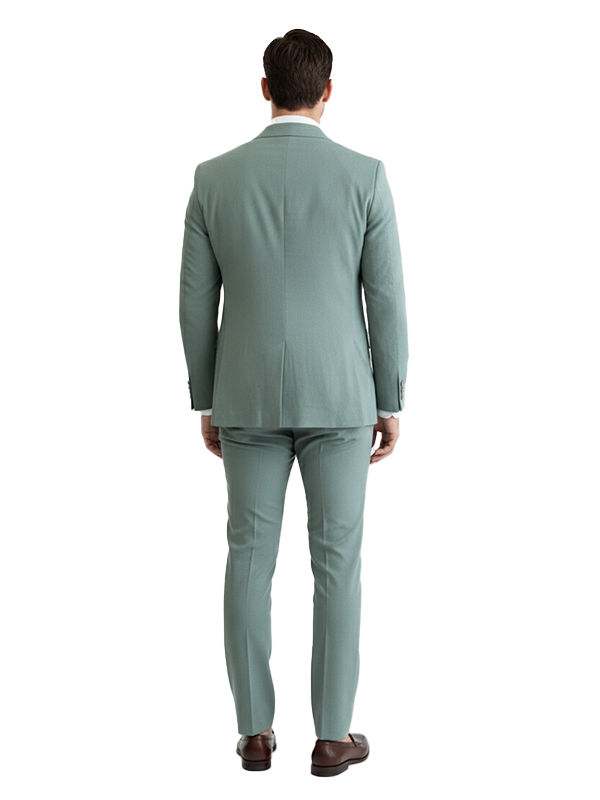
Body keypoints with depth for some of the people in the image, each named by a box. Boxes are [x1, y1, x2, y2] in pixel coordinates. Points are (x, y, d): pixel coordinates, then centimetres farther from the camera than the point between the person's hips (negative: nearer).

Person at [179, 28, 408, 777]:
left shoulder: (214, 176, -2)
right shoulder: (365, 176, -8)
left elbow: (196, 302, 1)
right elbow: (386, 300, -6)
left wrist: (206, 402, 11)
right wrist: (391, 401, 4)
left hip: (250, 396, 2)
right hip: (336, 397, -2)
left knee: (251, 558, 11)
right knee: (337, 563, 7)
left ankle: (255, 729, 16)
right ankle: (332, 735, 12)